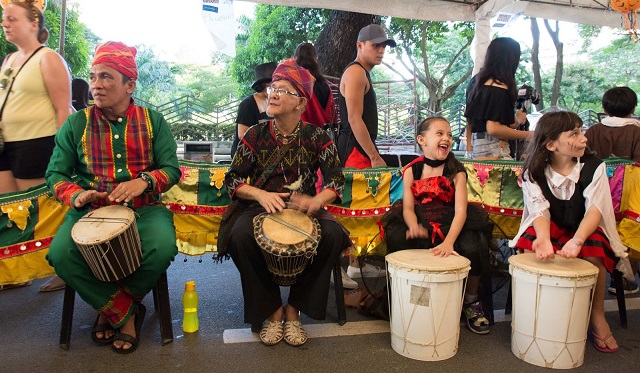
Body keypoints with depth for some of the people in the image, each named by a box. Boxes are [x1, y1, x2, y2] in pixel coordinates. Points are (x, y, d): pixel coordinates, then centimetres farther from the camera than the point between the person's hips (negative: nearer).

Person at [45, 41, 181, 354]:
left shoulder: (153, 121, 5)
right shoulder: (76, 124, 6)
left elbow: (172, 169, 0)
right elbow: (55, 174, 6)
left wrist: (144, 181, -21)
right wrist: (76, 195, -17)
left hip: (143, 209, -1)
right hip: (90, 211, 1)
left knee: (163, 248, -30)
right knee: (60, 254, -27)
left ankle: (110, 307, 1)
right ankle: (125, 313, -4)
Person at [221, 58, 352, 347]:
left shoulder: (317, 137, 0)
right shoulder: (255, 134, 1)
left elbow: (336, 179, -3)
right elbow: (233, 179, 0)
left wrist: (316, 201, -25)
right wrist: (260, 194, -20)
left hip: (304, 210, 0)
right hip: (260, 208, 0)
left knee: (333, 234, -28)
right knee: (241, 235, -32)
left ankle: (294, 308, -8)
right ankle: (271, 310, -9)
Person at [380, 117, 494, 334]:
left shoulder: (456, 172, -6)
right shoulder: (411, 171, -1)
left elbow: (460, 211, -18)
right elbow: (408, 207, -10)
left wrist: (448, 242, -36)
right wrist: (413, 227, -35)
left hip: (450, 223, -1)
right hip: (420, 221, 1)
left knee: (472, 247, -30)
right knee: (397, 238, -30)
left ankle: (471, 302, 2)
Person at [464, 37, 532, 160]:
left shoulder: (476, 81, 14)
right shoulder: (499, 89, -12)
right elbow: (493, 129, -17)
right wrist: (527, 135, -7)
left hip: (476, 145, 9)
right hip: (493, 149, -9)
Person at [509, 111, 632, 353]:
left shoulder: (593, 167, -11)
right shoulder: (533, 173, -8)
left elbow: (594, 209, -24)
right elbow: (540, 210, -20)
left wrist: (577, 240, -44)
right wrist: (544, 239, -43)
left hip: (583, 229, 0)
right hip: (550, 229, 0)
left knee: (594, 252, -32)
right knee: (528, 245, -31)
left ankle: (597, 315, -8)